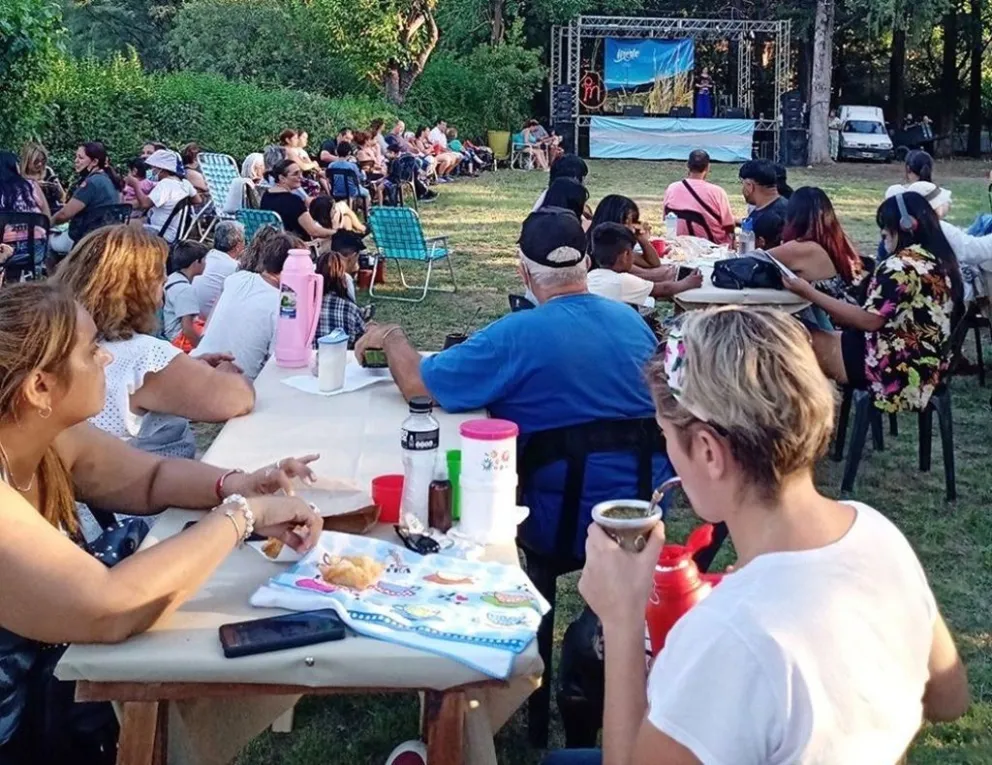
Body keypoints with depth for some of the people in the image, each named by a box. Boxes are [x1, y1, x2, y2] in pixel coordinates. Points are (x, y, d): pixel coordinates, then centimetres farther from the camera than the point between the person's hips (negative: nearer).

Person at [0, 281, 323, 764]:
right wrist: (242, 512, -27)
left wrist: (236, 485, -9)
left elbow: (152, 477, 11)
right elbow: (109, 611, -37)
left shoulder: (49, 437, -4)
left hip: (52, 685, 7)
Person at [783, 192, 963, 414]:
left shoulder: (902, 265, -20)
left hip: (900, 367, -10)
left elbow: (870, 320, -23)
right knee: (829, 337, 18)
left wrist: (809, 294, -19)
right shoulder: (939, 259, 9)